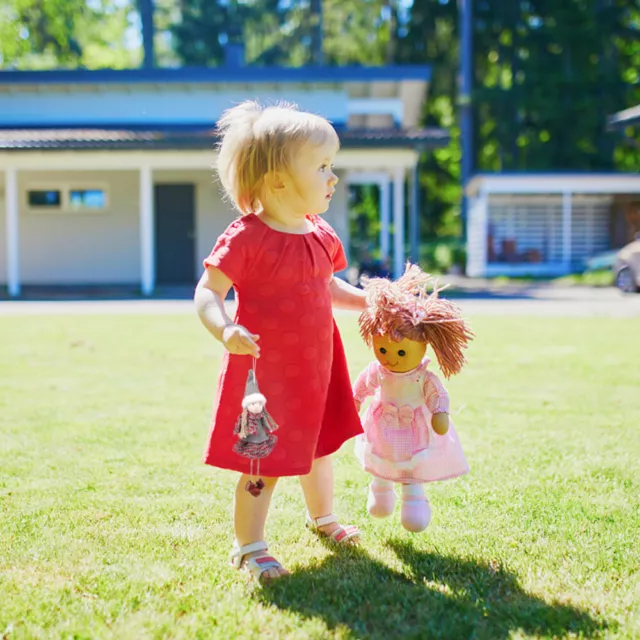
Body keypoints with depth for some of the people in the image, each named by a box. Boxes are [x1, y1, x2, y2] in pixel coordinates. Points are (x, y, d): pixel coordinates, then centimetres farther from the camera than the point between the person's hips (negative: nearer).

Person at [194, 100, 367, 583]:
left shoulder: (321, 235, 5)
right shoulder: (246, 238, -19)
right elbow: (208, 292, -20)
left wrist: (368, 300, 8)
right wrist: (225, 330, -37)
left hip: (315, 367, 8)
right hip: (263, 370, -8)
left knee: (321, 445, 24)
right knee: (264, 463, 0)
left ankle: (322, 517, 49)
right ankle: (249, 547, 18)